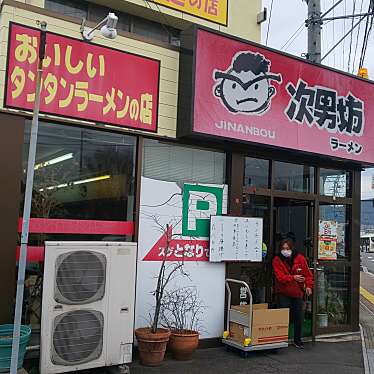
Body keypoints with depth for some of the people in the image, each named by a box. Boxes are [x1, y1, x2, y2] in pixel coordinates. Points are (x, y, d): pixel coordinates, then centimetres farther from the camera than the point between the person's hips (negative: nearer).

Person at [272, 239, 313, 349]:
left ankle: (297, 340, 27)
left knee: (298, 318, 9)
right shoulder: (277, 260, -10)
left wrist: (308, 286, -12)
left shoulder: (300, 258, -4)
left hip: (298, 293, 2)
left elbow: (308, 274, 2)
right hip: (283, 294, -2)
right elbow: (280, 277, -19)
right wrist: (293, 278, -33)